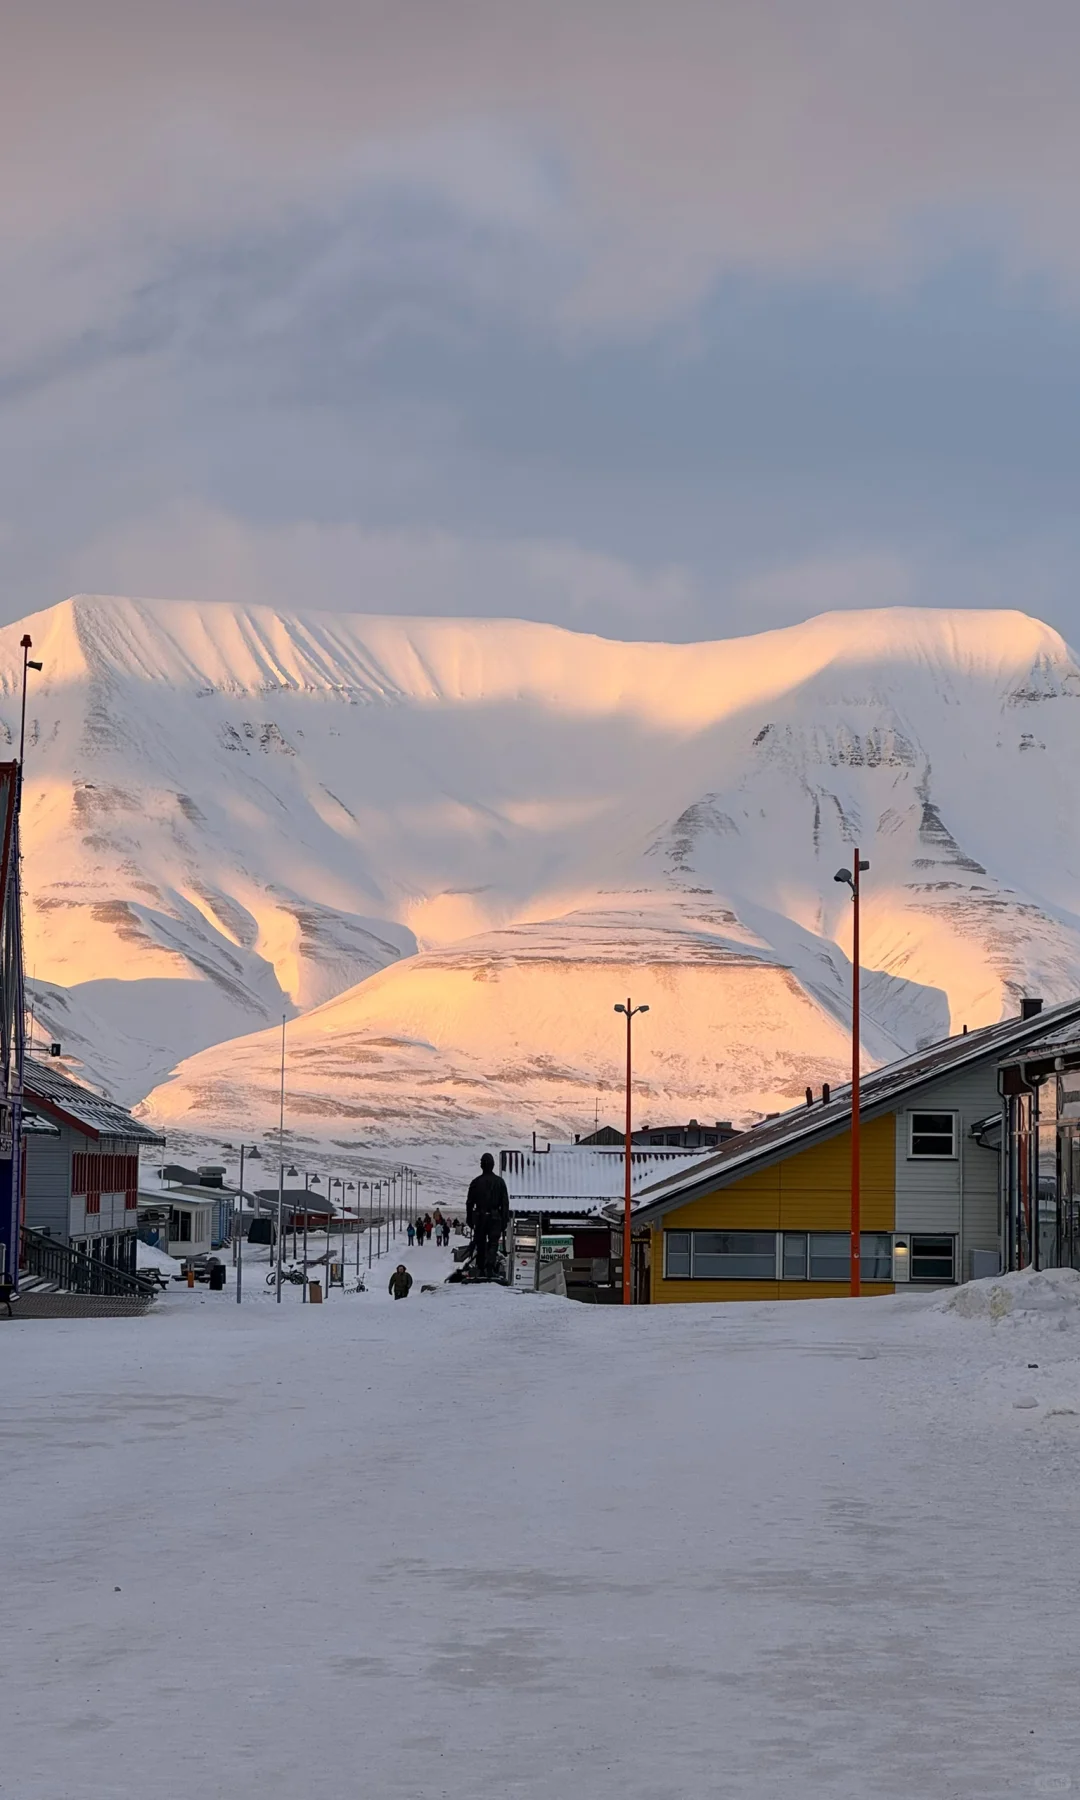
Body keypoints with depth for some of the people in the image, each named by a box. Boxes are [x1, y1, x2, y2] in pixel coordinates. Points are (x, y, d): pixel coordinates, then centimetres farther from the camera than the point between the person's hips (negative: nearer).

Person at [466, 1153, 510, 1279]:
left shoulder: (475, 1182, 0)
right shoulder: (499, 1181, -2)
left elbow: (470, 1202, 4)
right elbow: (505, 1202, -1)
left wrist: (469, 1219, 12)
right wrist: (505, 1220, 4)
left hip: (479, 1217, 1)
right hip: (495, 1216, -1)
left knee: (480, 1244, 10)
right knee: (493, 1244, -1)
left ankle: (480, 1270, 12)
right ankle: (490, 1268, -17)